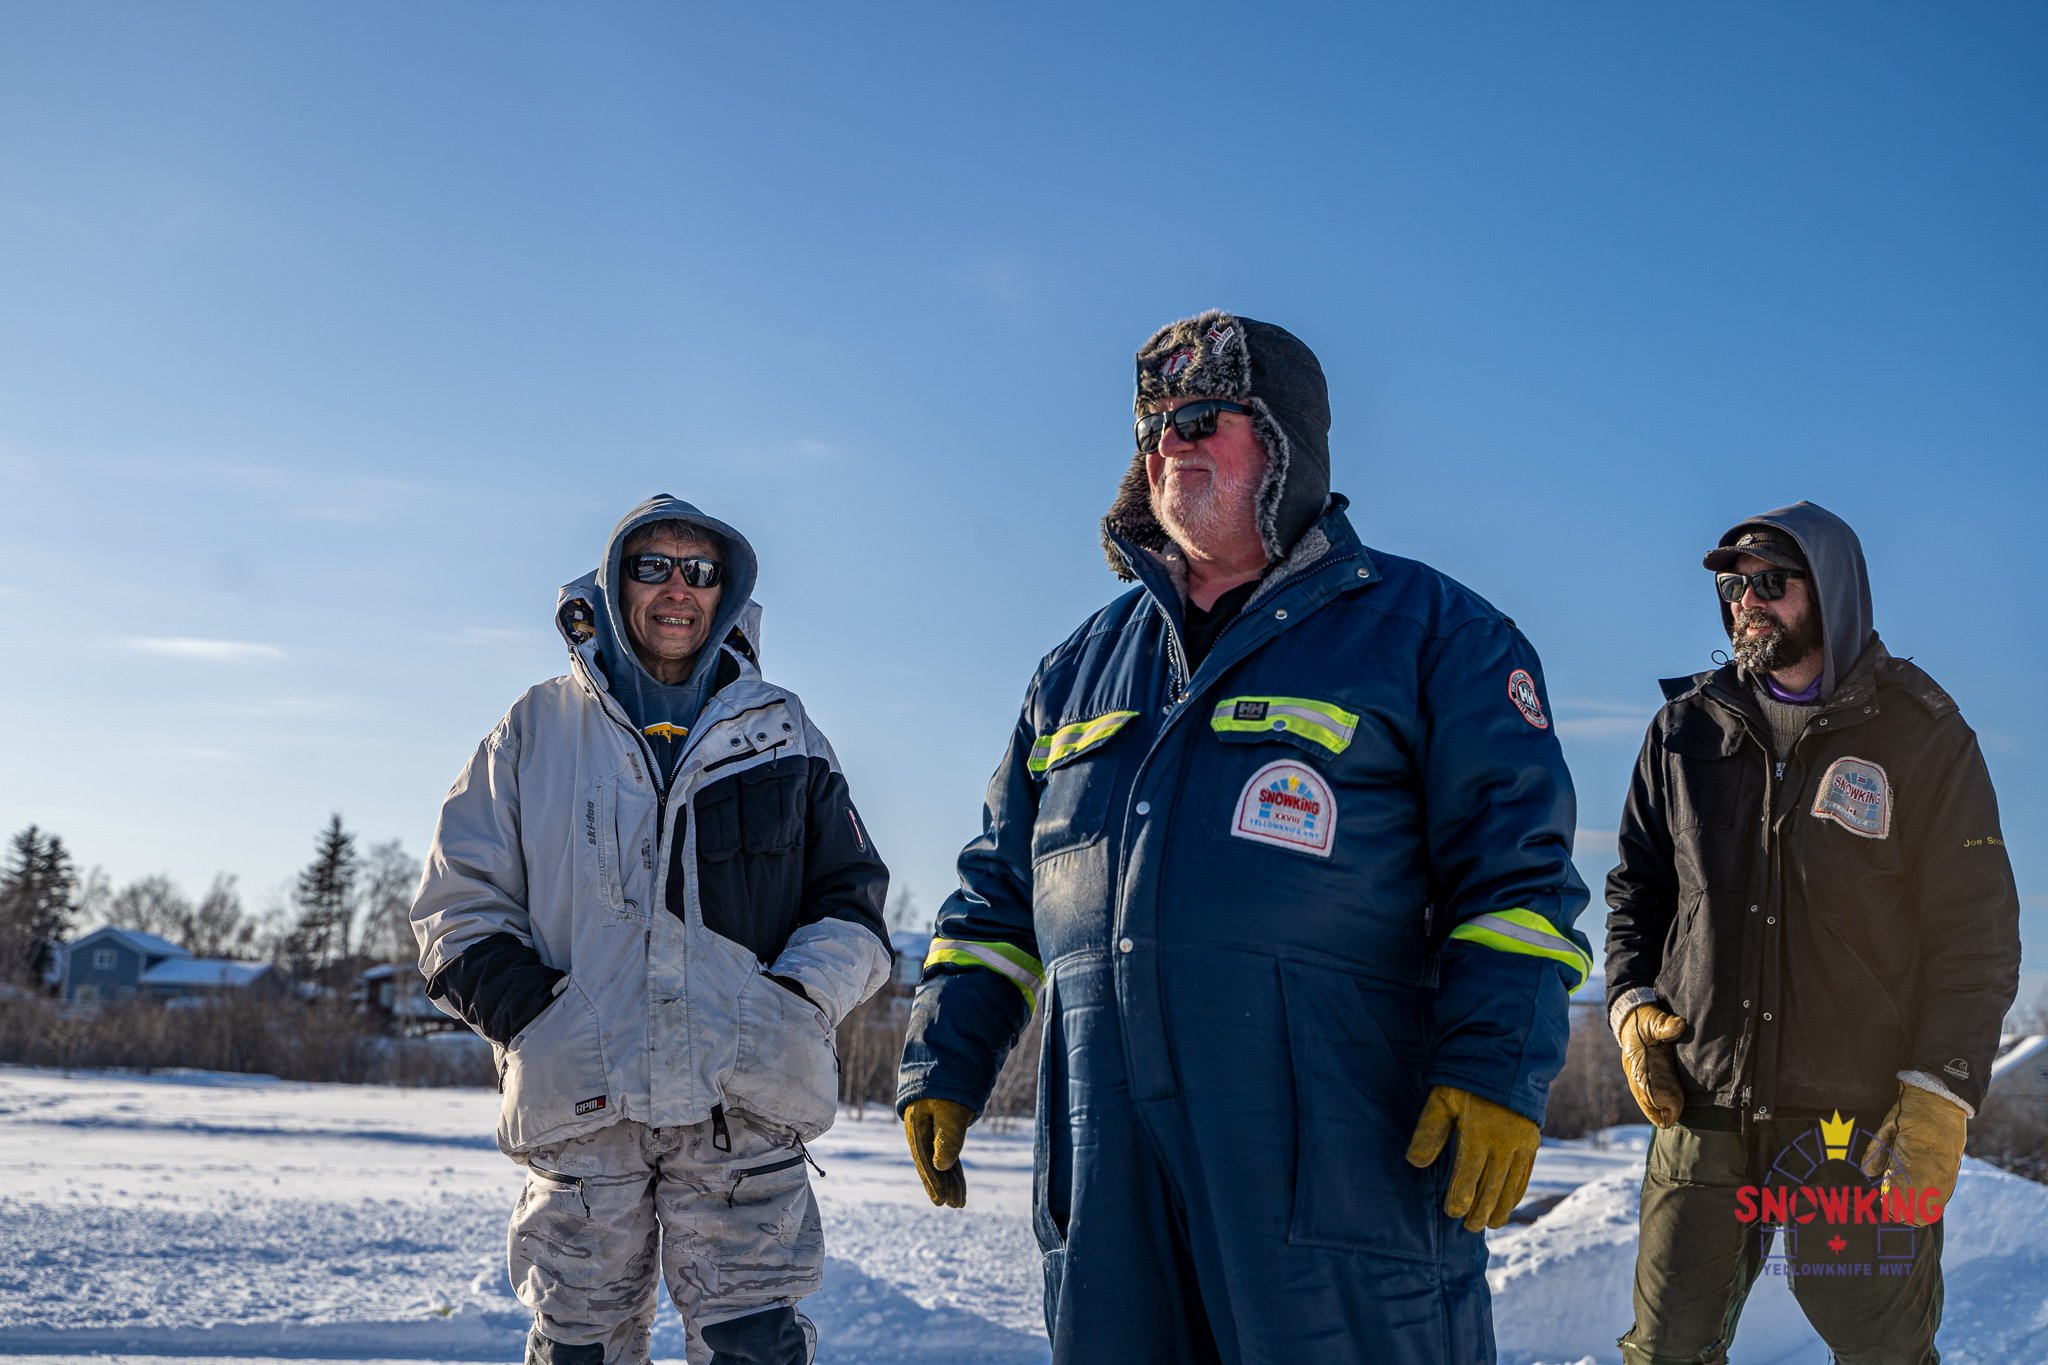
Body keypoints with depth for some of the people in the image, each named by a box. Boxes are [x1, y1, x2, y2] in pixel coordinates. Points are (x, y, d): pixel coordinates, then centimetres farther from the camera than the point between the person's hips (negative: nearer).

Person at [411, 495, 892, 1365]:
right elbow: (459, 909, 11)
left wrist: (794, 1004, -1)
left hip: (745, 1102, 0)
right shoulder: (538, 729, 14)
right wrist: (535, 1017, -3)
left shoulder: (781, 731, 16)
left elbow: (852, 902, 16)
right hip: (580, 1097, 1)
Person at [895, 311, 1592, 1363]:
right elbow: (1001, 882, 24)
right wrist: (944, 1063, 16)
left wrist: (1497, 1069, -13)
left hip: (1334, 1145, -4)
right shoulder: (1083, 664, 21)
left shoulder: (1426, 632, 6)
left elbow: (1514, 866, -1)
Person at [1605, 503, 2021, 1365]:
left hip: (1860, 1120, -3)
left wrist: (1940, 1101, -11)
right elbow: (1637, 881, 19)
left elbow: (1977, 937, -3)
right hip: (1702, 1105, 3)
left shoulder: (1921, 735, -1)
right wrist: (1631, 1004, 3)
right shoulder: (1689, 728, 8)